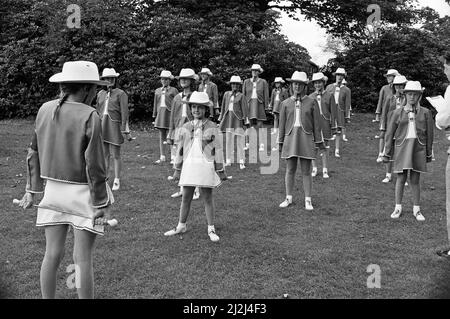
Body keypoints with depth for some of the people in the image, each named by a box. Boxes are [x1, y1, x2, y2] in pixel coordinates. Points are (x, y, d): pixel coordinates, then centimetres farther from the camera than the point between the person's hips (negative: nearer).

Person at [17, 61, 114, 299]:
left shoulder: (45, 110, 1)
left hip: (54, 189, 5)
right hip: (83, 192, -5)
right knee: (83, 257, 5)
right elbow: (94, 165, -17)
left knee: (52, 254, 13)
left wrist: (32, 189, 15)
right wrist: (100, 203, -10)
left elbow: (34, 153, 7)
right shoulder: (89, 117, -17)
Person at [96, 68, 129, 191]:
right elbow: (98, 111, 17)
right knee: (105, 155, 10)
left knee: (116, 156, 1)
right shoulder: (100, 94, 14)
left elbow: (124, 113, -7)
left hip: (114, 126, -5)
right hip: (102, 126, 5)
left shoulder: (120, 93, -2)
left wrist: (124, 129, -13)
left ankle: (117, 181, 10)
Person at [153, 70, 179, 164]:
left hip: (170, 113, -5)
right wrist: (155, 116, 12)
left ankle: (174, 157, 4)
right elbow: (155, 104, 17)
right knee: (162, 137, 6)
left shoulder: (173, 90, 1)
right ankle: (162, 157, 11)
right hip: (160, 114, 5)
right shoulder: (158, 91, 15)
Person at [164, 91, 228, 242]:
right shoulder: (186, 128, 6)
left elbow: (218, 149, -1)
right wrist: (177, 170, 10)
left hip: (206, 166, -3)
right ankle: (181, 226, 25)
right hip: (189, 166, 3)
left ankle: (211, 229, 16)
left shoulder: (212, 128, -2)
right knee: (186, 198, 11)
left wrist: (221, 171, -2)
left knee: (208, 198, 5)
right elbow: (180, 150, 11)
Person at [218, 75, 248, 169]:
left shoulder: (241, 96, 0)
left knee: (240, 141, -4)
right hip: (228, 118, 4)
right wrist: (221, 119, 14)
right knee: (228, 140, 8)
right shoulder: (226, 94, 11)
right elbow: (223, 107, 16)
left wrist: (245, 121, -7)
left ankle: (241, 162, -1)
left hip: (238, 118, -4)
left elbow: (244, 108, -2)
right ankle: (228, 161, 16)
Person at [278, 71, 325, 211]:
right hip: (290, 138, 2)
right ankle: (288, 198, 17)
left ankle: (308, 201, 10)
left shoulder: (312, 102, 1)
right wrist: (280, 143, 6)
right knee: (290, 170, 6)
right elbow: (282, 124, 7)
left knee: (306, 171, 1)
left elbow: (316, 123, 1)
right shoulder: (285, 103, 6)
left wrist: (319, 142, -1)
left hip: (306, 139, -1)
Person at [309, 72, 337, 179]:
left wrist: (333, 128, -4)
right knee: (314, 148, 5)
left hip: (325, 125, -2)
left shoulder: (329, 96, 2)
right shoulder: (311, 97, 8)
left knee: (325, 148, 3)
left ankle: (325, 171, 9)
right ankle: (314, 169, 15)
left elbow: (333, 113, 0)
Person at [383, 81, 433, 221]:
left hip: (418, 148, 0)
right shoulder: (398, 113, 0)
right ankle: (398, 208, 16)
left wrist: (428, 154, 7)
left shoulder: (425, 113, 2)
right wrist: (387, 154, 2)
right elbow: (389, 134, 3)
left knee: (415, 180, 5)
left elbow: (429, 134, 6)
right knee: (401, 179, 4)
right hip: (402, 148, 0)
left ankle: (416, 210, 16)